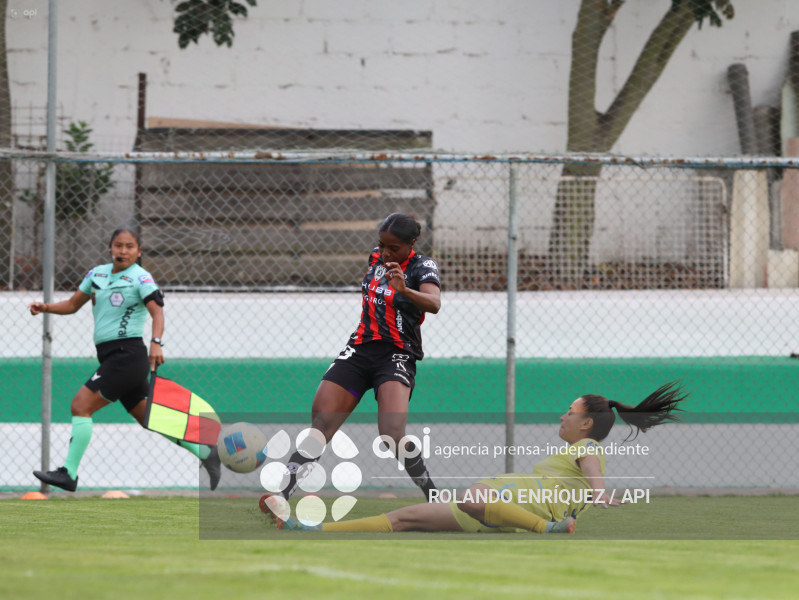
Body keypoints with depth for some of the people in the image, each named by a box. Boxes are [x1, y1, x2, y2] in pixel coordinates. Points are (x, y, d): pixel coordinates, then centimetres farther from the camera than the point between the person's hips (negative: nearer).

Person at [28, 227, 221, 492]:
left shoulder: (140, 278, -7)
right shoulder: (97, 274, 13)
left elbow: (157, 312, -19)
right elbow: (72, 305, 21)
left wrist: (156, 343, -36)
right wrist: (45, 307, 3)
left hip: (127, 353, -8)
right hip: (110, 357, 8)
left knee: (81, 405, -14)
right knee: (150, 420, 12)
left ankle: (68, 474, -14)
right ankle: (206, 453, 22)